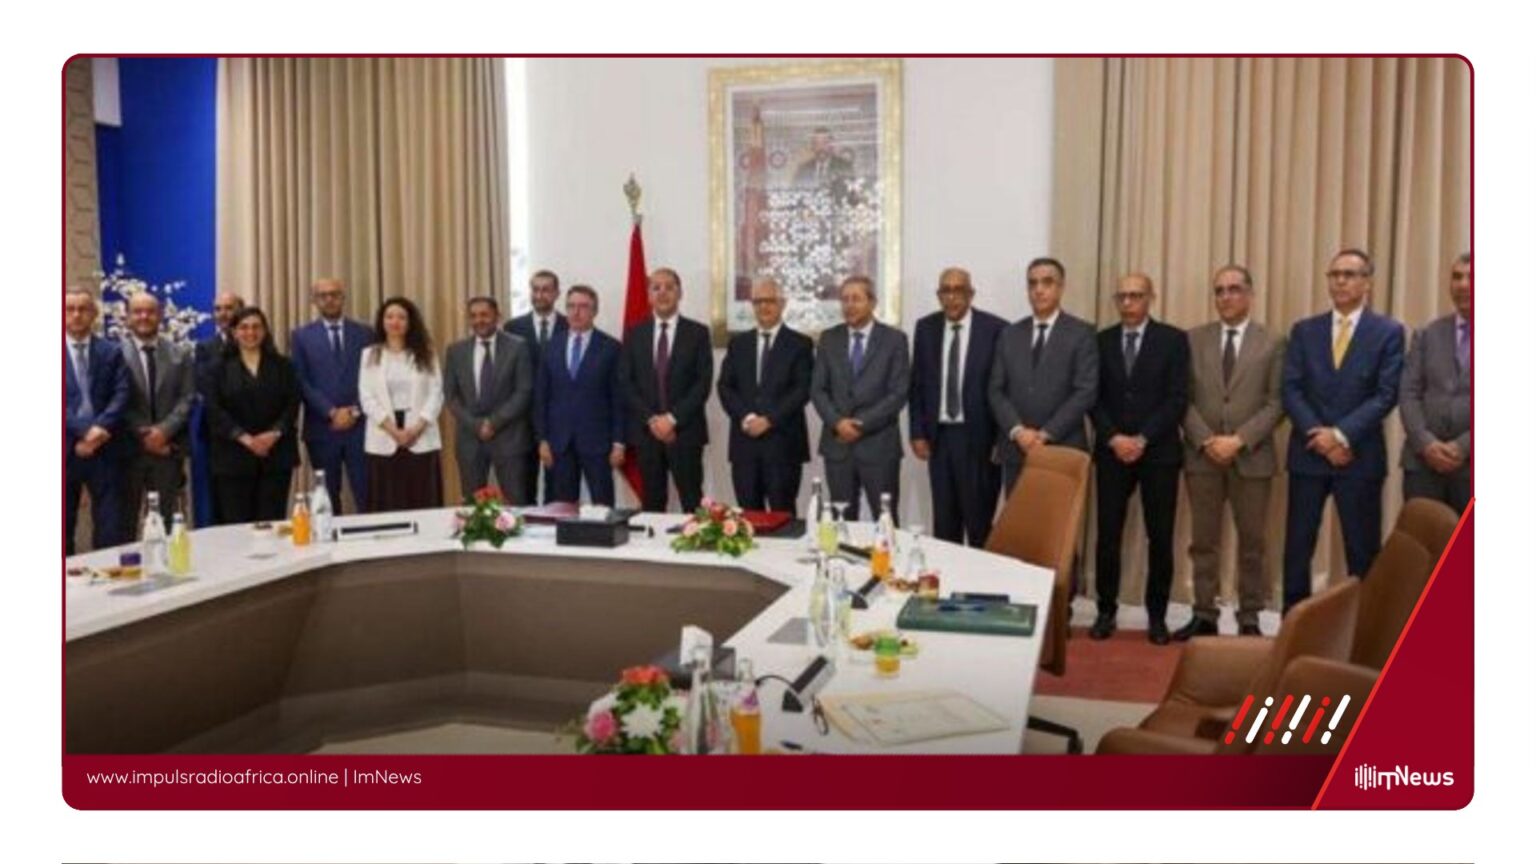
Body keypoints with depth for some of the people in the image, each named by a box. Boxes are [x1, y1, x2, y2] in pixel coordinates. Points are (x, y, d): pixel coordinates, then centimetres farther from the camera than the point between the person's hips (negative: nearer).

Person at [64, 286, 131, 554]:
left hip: (104, 448, 1)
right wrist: (83, 430, -15)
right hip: (66, 448, 0)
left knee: (110, 527, 0)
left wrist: (100, 428, -16)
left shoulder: (111, 352, 9)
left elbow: (121, 396, -1)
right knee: (63, 525, 8)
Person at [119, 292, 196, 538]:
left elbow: (187, 398, 2)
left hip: (168, 448, 2)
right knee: (125, 519, 5)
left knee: (167, 518, 5)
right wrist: (143, 435, -13)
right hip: (128, 448, -2)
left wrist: (164, 430, -12)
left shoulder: (180, 354, 9)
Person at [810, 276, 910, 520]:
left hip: (879, 445, -2)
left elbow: (898, 393, -6)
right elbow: (818, 389, 5)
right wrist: (837, 422, -11)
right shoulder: (829, 339, 9)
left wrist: (862, 424, -13)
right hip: (837, 444, 3)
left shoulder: (894, 339, 0)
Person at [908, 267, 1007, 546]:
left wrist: (1002, 438, -7)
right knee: (944, 519, 11)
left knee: (980, 519, 1)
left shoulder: (995, 329, -8)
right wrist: (918, 433, 4)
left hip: (979, 436, -4)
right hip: (938, 436, 4)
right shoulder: (925, 327, 5)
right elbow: (917, 384, 9)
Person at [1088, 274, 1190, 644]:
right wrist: (1113, 438, -10)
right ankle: (1106, 611, 12)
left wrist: (1143, 439, -13)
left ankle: (1157, 615, 14)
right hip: (1112, 451, 2)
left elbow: (1178, 399, -5)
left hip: (1159, 451, -1)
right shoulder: (1102, 340, 8)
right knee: (1109, 534, 1)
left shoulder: (1173, 340, 1)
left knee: (1160, 537, 3)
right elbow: (1094, 397, 4)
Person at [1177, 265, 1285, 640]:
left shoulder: (1273, 342, 3)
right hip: (1202, 455, 1)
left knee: (1251, 542, 5)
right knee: (1203, 540, 6)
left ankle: (1249, 619, 15)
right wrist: (1206, 441, -10)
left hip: (1251, 457, -1)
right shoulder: (1194, 339, 7)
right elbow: (1184, 399, 3)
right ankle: (1204, 615, 14)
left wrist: (1240, 440, -14)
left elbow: (1276, 403, -3)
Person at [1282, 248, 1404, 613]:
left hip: (1360, 456, -2)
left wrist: (1341, 434, -16)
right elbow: (1290, 390, 2)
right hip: (1308, 454, 2)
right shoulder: (1304, 330, 9)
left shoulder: (1388, 332, 2)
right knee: (1297, 547, 4)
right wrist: (1319, 435, -11)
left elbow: (1386, 394, -7)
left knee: (1363, 550, 3)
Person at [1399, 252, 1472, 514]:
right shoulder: (1427, 335, 12)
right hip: (1423, 461, 2)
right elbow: (1409, 393, 4)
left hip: (1471, 463, -2)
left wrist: (1464, 446, -14)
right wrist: (1425, 443, -10)